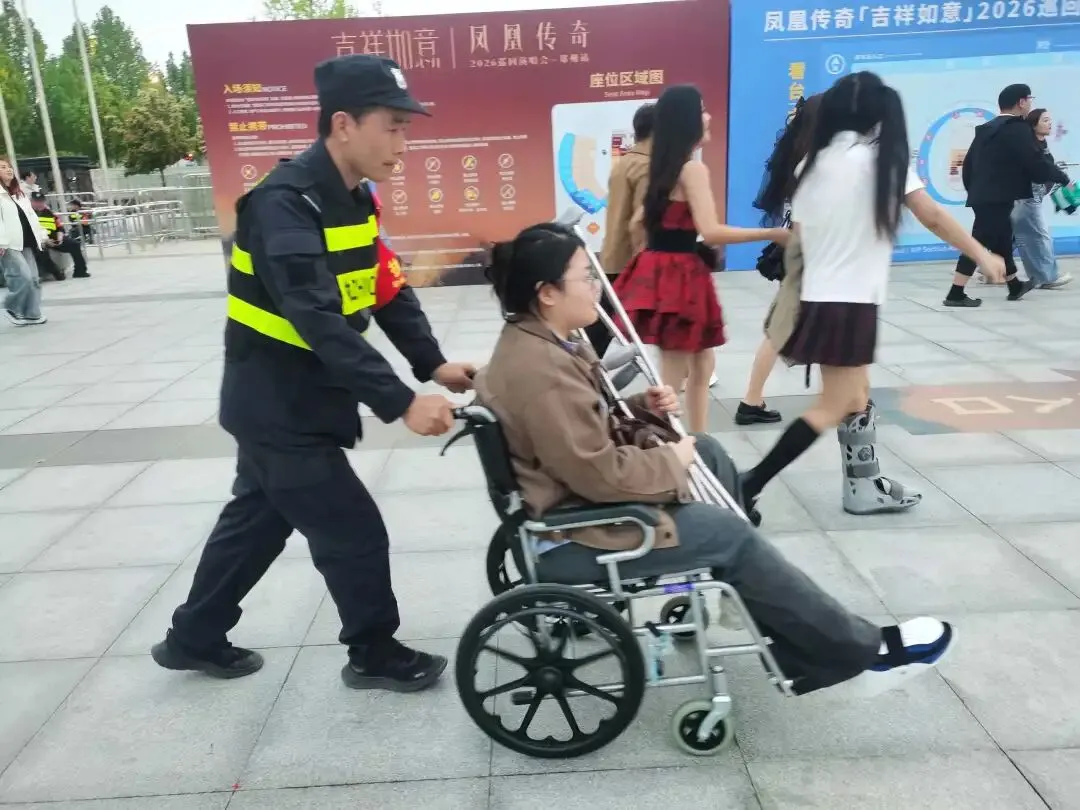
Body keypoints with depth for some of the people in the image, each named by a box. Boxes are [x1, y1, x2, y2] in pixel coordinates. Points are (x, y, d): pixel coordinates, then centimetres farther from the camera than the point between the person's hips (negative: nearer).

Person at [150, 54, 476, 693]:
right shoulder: (286, 202, -24)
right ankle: (375, 655, 24)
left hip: (295, 403, 9)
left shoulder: (353, 198, 5)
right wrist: (401, 402, -36)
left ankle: (193, 638, 41)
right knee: (356, 535, 1)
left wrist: (433, 363, -8)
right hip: (279, 408, -9)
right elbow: (320, 321, -33)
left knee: (258, 518, 22)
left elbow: (387, 290, 4)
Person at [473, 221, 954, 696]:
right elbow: (599, 473, -29)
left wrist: (638, 406, -1)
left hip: (576, 497, 11)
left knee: (707, 449, 13)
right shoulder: (540, 368, -28)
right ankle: (865, 652, 9)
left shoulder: (538, 340, 6)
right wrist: (672, 461, -13)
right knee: (729, 534, -9)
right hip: (570, 535, -11)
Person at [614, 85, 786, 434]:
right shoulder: (693, 168, -14)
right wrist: (773, 233, -20)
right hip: (679, 277, -9)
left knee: (702, 365, 18)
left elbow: (639, 222, 20)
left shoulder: (664, 166, 13)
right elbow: (711, 232, -25)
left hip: (662, 272, 9)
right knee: (672, 379, -3)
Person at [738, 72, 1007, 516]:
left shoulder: (813, 163, 8)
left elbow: (798, 236, 10)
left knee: (857, 398, 17)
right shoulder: (884, 159, -6)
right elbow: (934, 218, -4)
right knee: (831, 410, -1)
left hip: (817, 298, 6)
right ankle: (750, 484, -6)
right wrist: (983, 254, 7)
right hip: (852, 304, -6)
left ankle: (866, 488, 25)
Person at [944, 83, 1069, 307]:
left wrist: (973, 190, 25)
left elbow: (968, 163, 17)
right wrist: (1063, 178, 1)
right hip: (997, 198, -9)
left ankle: (1015, 287, 32)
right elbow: (1036, 164, -13)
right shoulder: (1018, 128, -9)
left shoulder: (987, 129, 15)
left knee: (1001, 241, 18)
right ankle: (955, 294, -9)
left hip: (983, 196, 9)